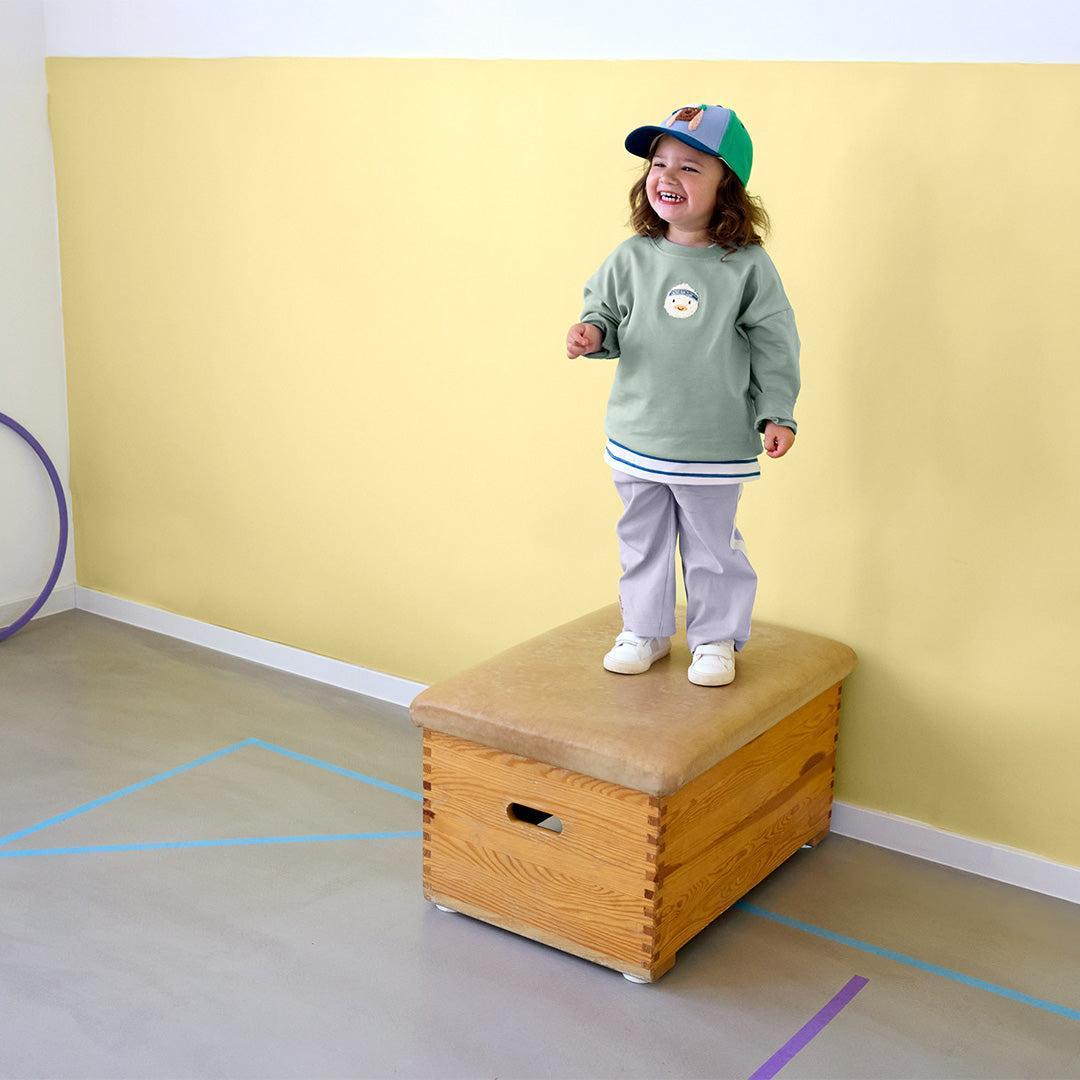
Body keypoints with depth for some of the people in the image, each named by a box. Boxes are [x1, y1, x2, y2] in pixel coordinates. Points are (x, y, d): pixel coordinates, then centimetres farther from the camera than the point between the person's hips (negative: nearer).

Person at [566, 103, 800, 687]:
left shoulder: (747, 266, -8)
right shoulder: (631, 258, -2)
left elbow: (773, 345, -3)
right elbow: (605, 311, 10)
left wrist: (775, 414, -7)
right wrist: (592, 333, -13)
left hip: (715, 445, -3)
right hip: (636, 437, 3)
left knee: (712, 547, 10)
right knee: (641, 542, 16)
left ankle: (716, 639, 29)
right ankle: (644, 631, 34)